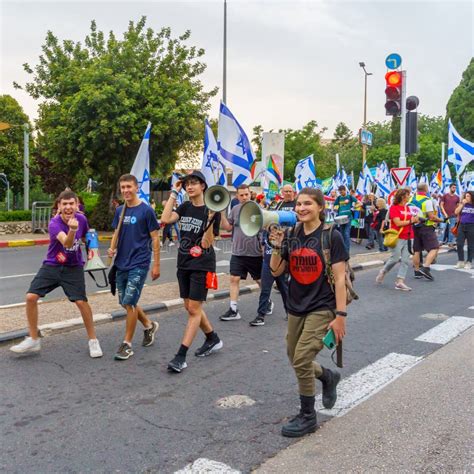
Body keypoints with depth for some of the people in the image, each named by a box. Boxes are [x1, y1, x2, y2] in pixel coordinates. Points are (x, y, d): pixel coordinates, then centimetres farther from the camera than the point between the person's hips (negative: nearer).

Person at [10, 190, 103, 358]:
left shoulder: (82, 219, -10)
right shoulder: (54, 223, -22)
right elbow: (66, 243, -42)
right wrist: (72, 230, -59)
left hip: (73, 268, 1)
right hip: (51, 266, -1)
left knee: (81, 302, -9)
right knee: (31, 297, -10)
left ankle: (93, 340, 10)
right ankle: (33, 340, 8)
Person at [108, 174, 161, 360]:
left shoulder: (146, 210, -8)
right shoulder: (119, 211, 8)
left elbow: (155, 238, -6)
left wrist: (156, 265, -8)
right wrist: (113, 249, -2)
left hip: (139, 264, -6)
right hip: (122, 263, 6)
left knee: (129, 303, -9)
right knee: (126, 302, 13)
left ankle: (127, 344, 5)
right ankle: (149, 325, 37)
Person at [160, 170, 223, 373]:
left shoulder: (211, 211, -10)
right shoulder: (185, 207, 6)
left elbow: (206, 243, -14)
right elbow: (165, 219, -11)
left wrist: (211, 219, -26)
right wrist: (174, 193, -8)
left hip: (202, 266, -7)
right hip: (184, 264, 7)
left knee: (194, 309, -4)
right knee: (190, 307, 14)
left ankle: (181, 356, -1)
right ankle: (213, 339, 34)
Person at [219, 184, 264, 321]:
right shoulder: (235, 209, 4)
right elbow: (228, 227, 5)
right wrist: (222, 213, -6)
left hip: (255, 253, -3)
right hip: (238, 252, 3)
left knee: (260, 280, 12)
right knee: (234, 279, -2)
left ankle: (268, 303, 36)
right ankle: (233, 310, 5)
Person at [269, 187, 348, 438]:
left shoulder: (331, 236, -11)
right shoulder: (291, 235, 2)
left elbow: (340, 278, -12)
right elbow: (276, 271, 5)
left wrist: (341, 315, -15)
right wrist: (277, 247, -11)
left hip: (322, 308, -6)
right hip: (296, 306, 6)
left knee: (301, 360, -12)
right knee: (295, 361, 14)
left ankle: (307, 416, 10)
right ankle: (328, 376, 44)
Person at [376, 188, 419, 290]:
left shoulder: (407, 208, 15)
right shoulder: (394, 207, -7)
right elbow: (398, 223, -15)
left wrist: (414, 220, 3)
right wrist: (410, 221, -11)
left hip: (407, 238, 7)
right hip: (397, 237, -7)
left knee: (405, 260, 0)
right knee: (395, 258, -5)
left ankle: (400, 282, 2)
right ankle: (383, 272, 22)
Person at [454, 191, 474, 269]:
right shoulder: (462, 204, 8)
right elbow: (456, 212, -1)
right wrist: (462, 204, -5)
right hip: (462, 226, 3)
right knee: (459, 244, -1)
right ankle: (461, 261, 11)